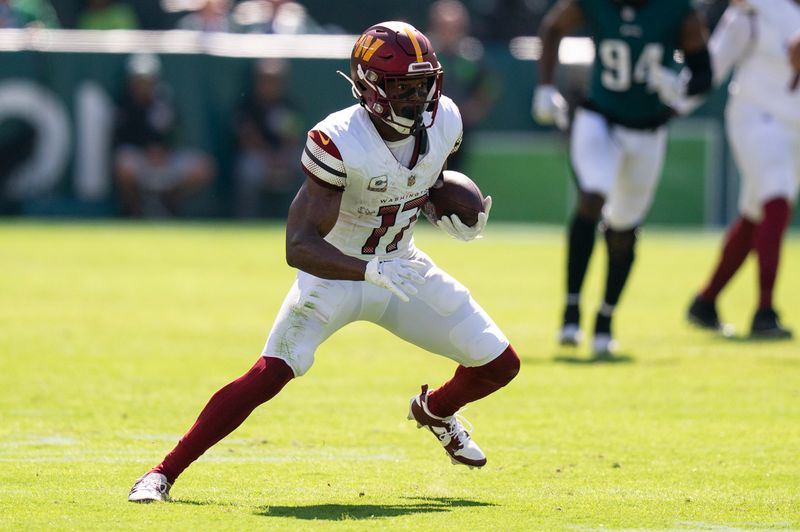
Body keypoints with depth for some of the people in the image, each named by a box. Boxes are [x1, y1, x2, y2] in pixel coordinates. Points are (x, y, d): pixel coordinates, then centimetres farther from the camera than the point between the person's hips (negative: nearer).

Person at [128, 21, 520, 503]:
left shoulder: (443, 122, -11)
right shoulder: (340, 142, -30)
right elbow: (299, 246, -33)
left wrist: (449, 215, -6)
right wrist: (370, 271, -46)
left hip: (401, 267, 6)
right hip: (335, 274, -6)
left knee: (500, 365, 4)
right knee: (269, 376, -22)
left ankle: (435, 411, 39)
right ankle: (163, 473, -13)